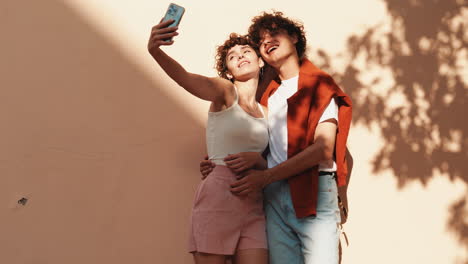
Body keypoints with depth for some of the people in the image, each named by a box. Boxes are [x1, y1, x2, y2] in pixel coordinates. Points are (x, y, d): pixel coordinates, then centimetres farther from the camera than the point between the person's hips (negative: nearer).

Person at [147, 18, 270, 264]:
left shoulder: (265, 113, 16)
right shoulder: (225, 91, 2)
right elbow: (184, 77, -20)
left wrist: (258, 159, -6)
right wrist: (155, 51, -40)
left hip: (253, 206, 5)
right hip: (217, 197, -5)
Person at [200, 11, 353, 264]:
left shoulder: (319, 84, 5)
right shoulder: (268, 96, 21)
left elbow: (323, 149, -8)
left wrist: (266, 176, -12)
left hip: (313, 190, -4)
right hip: (274, 196, 4)